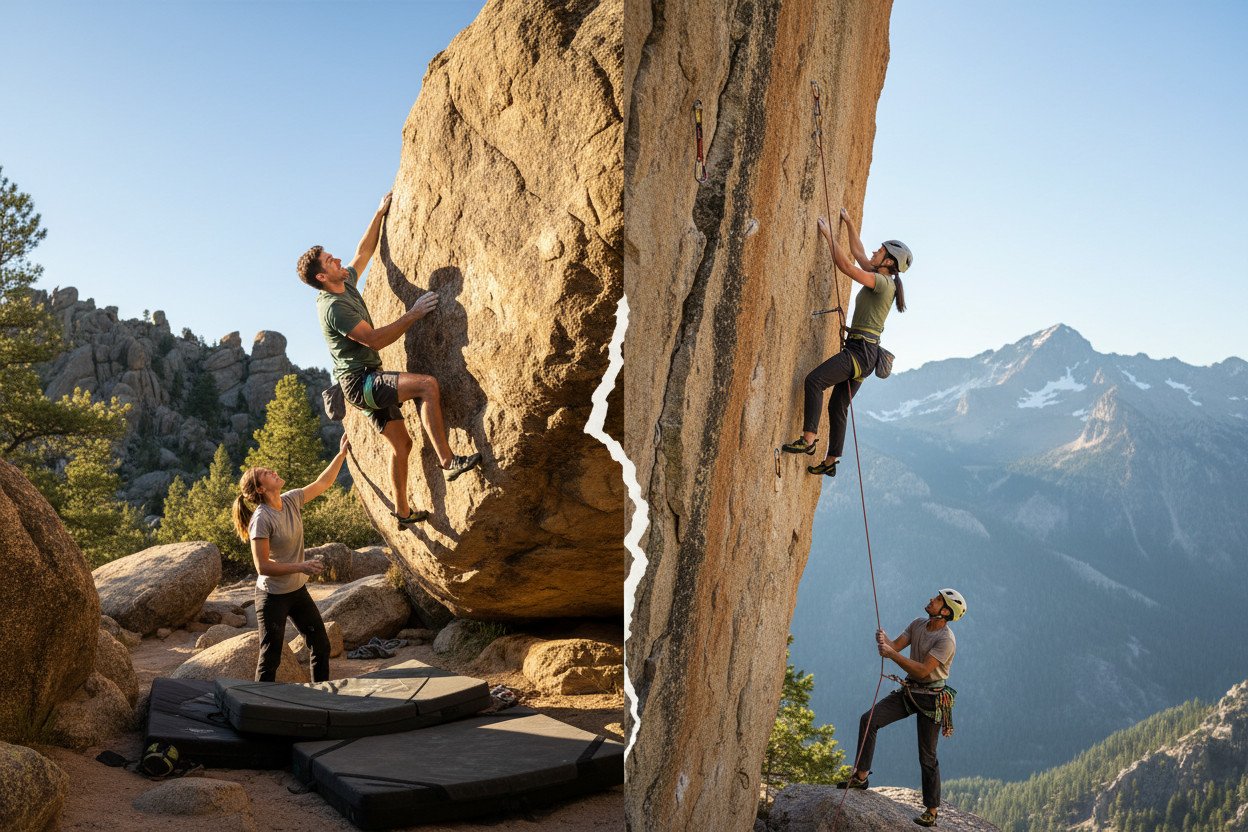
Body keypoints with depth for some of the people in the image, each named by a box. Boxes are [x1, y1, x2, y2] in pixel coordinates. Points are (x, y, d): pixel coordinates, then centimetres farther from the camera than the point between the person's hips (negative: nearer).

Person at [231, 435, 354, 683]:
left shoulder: (291, 501, -3)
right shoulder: (261, 519, -24)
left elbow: (322, 483, 11)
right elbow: (262, 566, -24)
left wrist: (342, 453, 10)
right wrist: (301, 567, -26)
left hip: (298, 592, 8)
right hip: (273, 598, -8)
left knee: (321, 646, 15)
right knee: (270, 658, 1)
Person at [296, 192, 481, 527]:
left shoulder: (347, 285, 11)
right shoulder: (334, 306, -18)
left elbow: (363, 252, 26)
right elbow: (376, 339, -22)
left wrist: (379, 214, 25)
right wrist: (413, 314, -18)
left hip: (369, 381, 10)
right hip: (360, 381, -10)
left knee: (401, 444, 12)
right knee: (427, 384, -28)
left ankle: (402, 511, 22)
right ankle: (448, 460, -31)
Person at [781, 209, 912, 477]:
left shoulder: (882, 282, -10)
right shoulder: (881, 280, 17)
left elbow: (846, 265, -18)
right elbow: (858, 253, 31)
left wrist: (828, 235, -11)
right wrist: (849, 223, 32)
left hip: (862, 351, -10)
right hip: (863, 353, 10)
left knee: (814, 380, -24)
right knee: (837, 406, 11)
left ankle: (808, 439, -29)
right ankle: (830, 462, 16)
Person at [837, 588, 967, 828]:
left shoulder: (946, 640, -20)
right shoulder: (918, 624, 4)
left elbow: (923, 670, -26)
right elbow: (896, 645, -1)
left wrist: (892, 654, -31)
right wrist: (884, 639, -24)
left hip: (931, 698, -7)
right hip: (908, 691, 7)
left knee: (927, 756, 0)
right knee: (868, 719, -9)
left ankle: (931, 811, 13)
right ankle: (861, 776, -1)